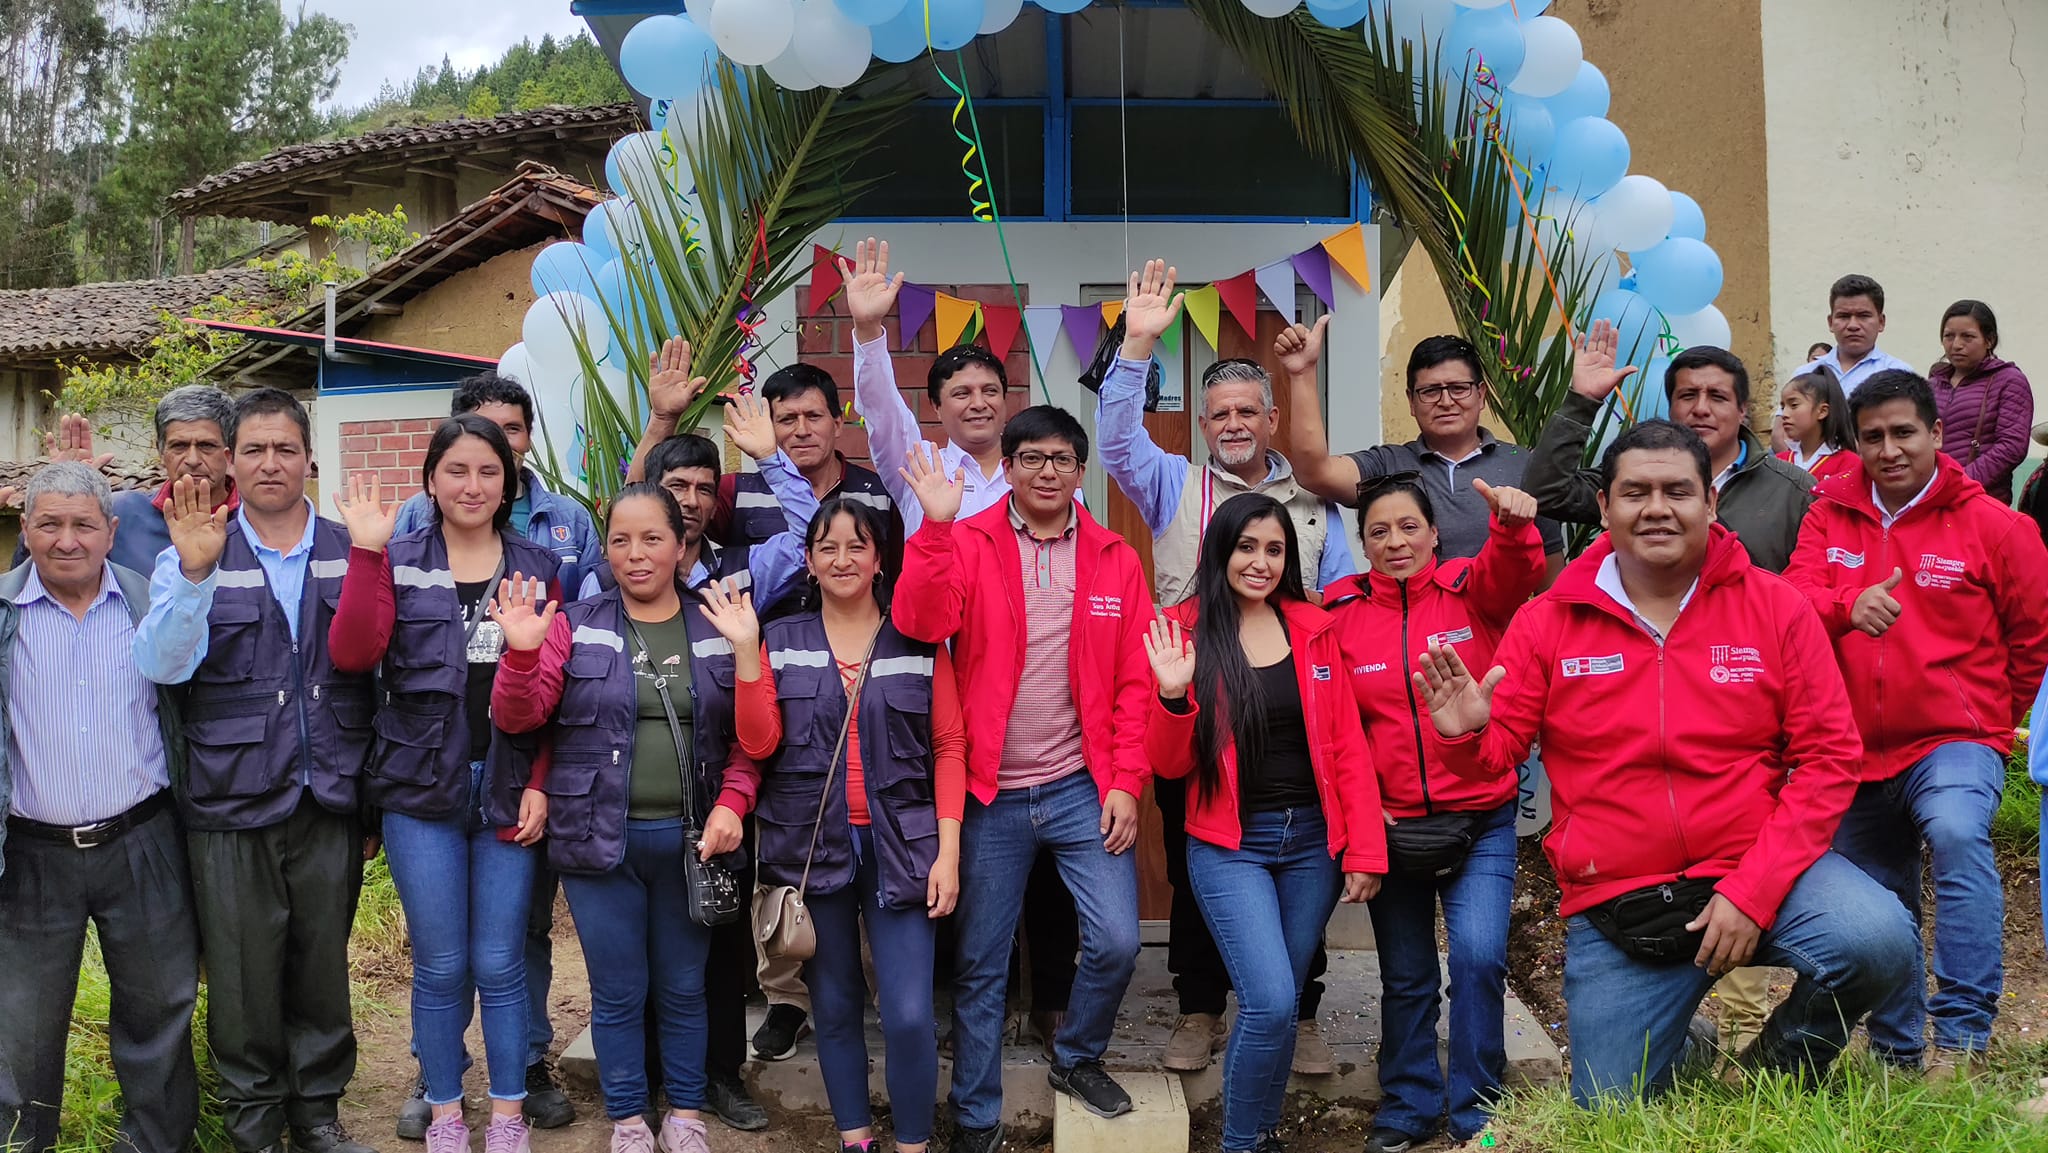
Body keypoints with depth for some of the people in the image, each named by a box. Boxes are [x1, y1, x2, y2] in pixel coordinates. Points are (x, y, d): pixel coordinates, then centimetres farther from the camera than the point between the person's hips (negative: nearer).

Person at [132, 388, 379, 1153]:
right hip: (232, 809, -1)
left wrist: (373, 799, 7)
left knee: (323, 968, 12)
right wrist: (194, 572, -29)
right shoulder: (192, 559, 1)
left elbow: (377, 678, 8)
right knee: (244, 978, 8)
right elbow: (160, 665, -14)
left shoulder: (350, 555, 5)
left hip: (331, 804, 1)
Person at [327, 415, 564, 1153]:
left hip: (508, 788, 1)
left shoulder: (535, 567, 7)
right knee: (440, 966, 6)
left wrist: (540, 783, -3)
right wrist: (366, 551, -16)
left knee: (500, 963, 5)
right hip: (421, 787, -1)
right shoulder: (398, 561, 4)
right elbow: (352, 654, -11)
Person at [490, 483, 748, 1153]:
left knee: (683, 989, 13)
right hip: (600, 840, 0)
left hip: (691, 840, 1)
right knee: (618, 993, 9)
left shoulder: (718, 632, 2)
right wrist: (522, 651, -21)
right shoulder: (575, 627, 1)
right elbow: (517, 718, -4)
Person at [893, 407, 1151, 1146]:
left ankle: (1077, 1059, 25)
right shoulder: (966, 543, -2)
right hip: (990, 794, -1)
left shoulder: (1115, 560, 3)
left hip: (1082, 789, 1)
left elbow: (1134, 683, 1)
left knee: (1116, 941, -6)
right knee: (980, 965, 8)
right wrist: (934, 525, -28)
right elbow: (920, 625, -19)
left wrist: (1125, 783, -5)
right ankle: (976, 1120, 26)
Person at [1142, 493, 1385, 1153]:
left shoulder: (1315, 631, 4)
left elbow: (1347, 747, 5)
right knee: (1271, 1003, -14)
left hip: (1311, 841, 3)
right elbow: (1170, 765, -2)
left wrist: (1365, 851, -1)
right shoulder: (1184, 633, -3)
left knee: (1279, 1003, 10)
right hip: (1230, 846, -3)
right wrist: (1173, 694, -21)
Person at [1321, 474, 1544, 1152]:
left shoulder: (1471, 589, -3)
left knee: (1478, 956, -15)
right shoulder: (1340, 613, -1)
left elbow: (1514, 573, -27)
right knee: (1405, 977, 13)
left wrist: (1514, 524, -48)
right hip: (1389, 825, 2)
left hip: (1480, 822, -2)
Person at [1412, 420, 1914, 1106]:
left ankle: (1772, 1074, 4)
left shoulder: (1775, 607, -4)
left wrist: (1752, 890, -16)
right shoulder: (1547, 623, -2)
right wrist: (1465, 736, -23)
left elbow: (1829, 756, -6)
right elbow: (1496, 753, 3)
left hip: (1756, 872, 0)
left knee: (1877, 942, -29)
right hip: (1613, 907, 1)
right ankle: (1682, 1052, 38)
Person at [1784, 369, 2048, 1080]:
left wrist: (1988, 718, 11)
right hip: (1857, 747, 4)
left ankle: (1962, 1039, -26)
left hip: (1953, 741, -4)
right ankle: (1898, 1051, 35)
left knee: (1958, 834, -34)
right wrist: (1849, 606, -28)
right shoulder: (1831, 517, 3)